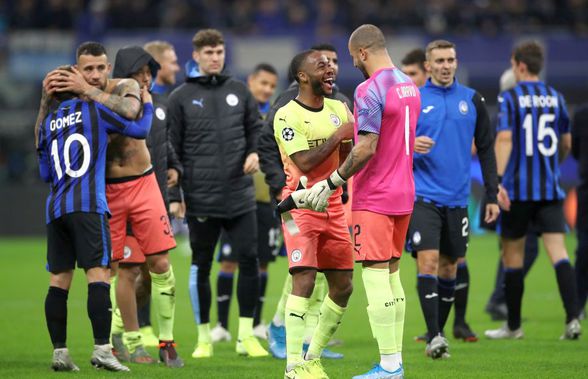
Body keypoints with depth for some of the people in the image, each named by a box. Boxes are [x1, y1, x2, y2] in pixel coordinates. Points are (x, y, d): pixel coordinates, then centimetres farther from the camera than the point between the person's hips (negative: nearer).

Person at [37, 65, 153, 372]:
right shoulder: (93, 110, 5)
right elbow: (139, 130, 11)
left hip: (55, 208, 5)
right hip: (88, 205, -5)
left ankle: (59, 352, 3)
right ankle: (102, 348, -20)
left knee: (59, 280, 5)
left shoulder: (47, 123, 17)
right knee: (99, 275, -10)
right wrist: (147, 106, 30)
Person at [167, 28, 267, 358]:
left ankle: (246, 335, 6)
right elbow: (171, 150, 1)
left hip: (240, 195, 2)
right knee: (201, 266, 5)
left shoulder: (240, 91, 9)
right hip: (201, 199, -2)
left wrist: (255, 152, -6)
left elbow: (256, 129, 16)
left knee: (249, 260, -3)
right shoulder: (181, 97, 1)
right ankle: (204, 337, 15)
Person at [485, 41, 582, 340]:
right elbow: (566, 144, 18)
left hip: (518, 189, -3)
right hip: (550, 189, 4)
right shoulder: (555, 98, 10)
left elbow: (504, 139, -16)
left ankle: (513, 325, 16)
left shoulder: (510, 98, -5)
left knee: (512, 255, 8)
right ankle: (573, 318, -19)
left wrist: (497, 181, -20)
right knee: (557, 251, -3)